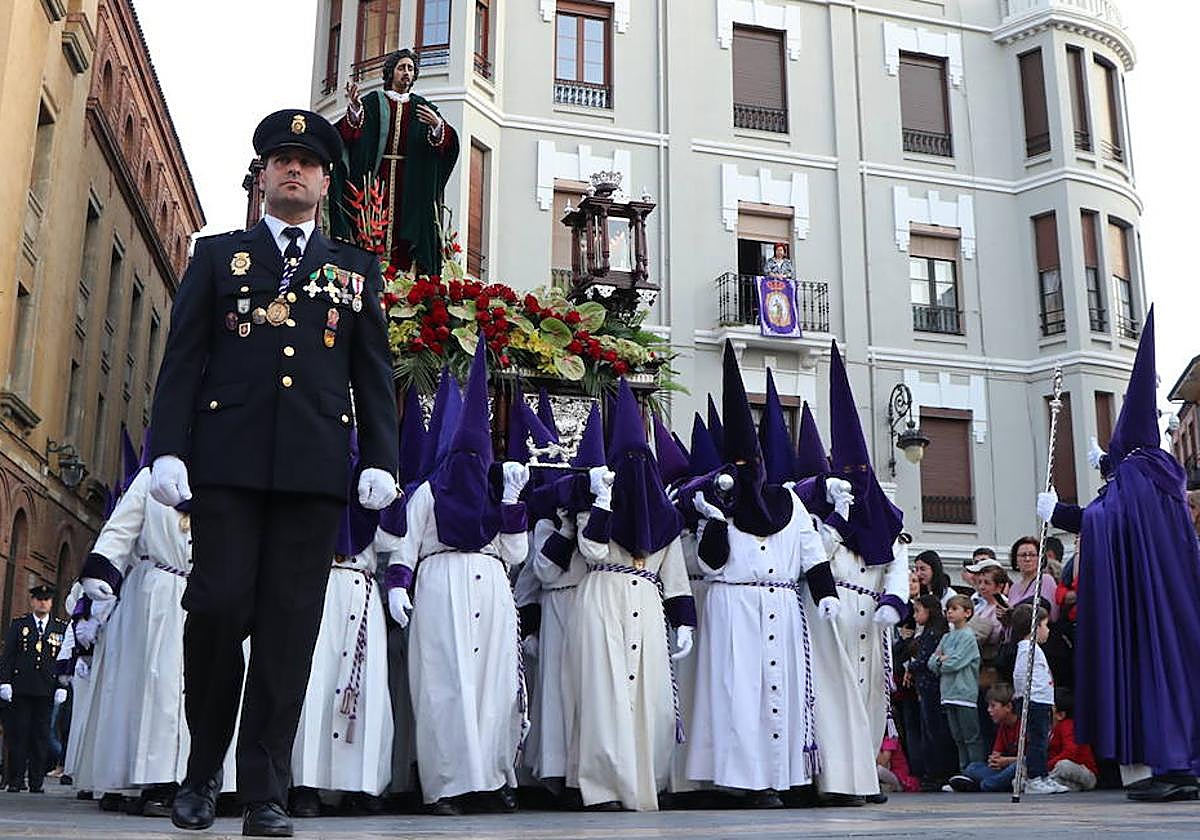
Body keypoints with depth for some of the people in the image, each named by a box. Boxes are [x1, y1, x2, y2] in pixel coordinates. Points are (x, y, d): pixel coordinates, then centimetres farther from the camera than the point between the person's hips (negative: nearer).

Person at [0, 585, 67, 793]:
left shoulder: (61, 628, 10)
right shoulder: (18, 624, 10)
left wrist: (62, 687, -1)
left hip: (47, 690, 0)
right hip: (21, 688, 0)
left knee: (41, 736, 2)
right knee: (18, 734, 0)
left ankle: (37, 782, 8)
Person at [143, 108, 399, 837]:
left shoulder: (357, 270, 19)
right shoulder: (218, 255, 17)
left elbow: (374, 372, 12)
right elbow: (184, 358, 8)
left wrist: (382, 460, 0)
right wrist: (169, 448, -4)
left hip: (315, 468, 1)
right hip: (228, 460, 0)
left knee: (289, 626, -1)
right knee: (218, 606, -6)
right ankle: (204, 769, 15)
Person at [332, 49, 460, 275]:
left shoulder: (423, 107, 15)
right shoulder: (374, 102, 11)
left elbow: (447, 144, 1)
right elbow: (351, 133, -5)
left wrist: (437, 126, -21)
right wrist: (355, 109, -24)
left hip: (410, 183, 1)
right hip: (376, 177, -1)